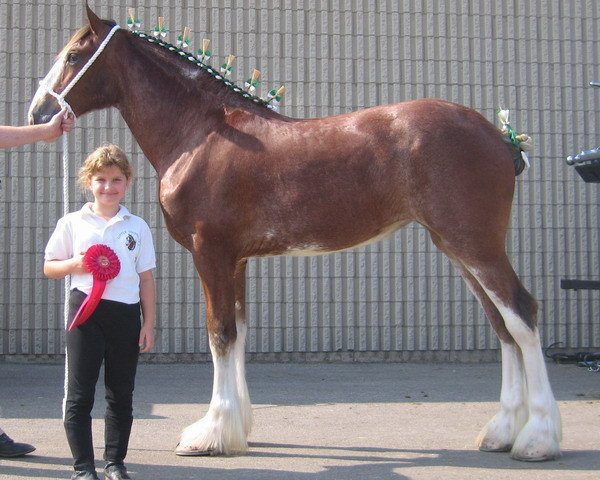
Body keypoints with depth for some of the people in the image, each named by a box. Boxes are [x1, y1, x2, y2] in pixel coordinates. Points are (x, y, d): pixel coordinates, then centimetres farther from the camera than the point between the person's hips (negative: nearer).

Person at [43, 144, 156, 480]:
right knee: (80, 394, 0)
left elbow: (146, 279, 8)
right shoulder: (72, 223, 3)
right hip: (86, 310, -1)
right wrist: (74, 265, -13)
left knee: (121, 395, 9)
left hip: (126, 314, 2)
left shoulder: (137, 227, 6)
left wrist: (149, 323, 3)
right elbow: (49, 267, 8)